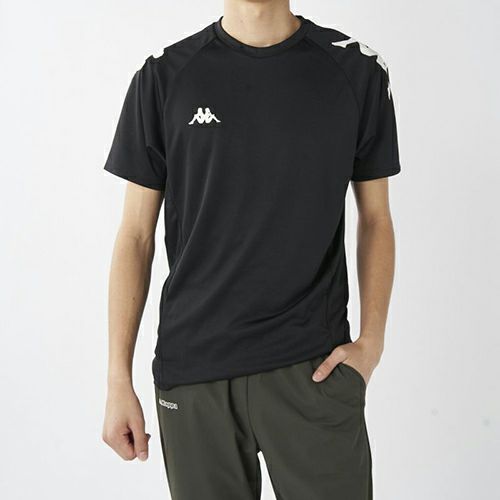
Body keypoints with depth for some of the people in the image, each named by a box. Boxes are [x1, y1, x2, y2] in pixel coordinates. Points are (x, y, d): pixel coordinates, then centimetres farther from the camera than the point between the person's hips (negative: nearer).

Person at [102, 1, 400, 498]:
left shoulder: (358, 70, 2)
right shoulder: (162, 79, 1)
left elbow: (375, 219, 9)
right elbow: (136, 236, 3)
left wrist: (371, 341, -4)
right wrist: (119, 381, 0)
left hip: (315, 367, 0)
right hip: (193, 372, 1)